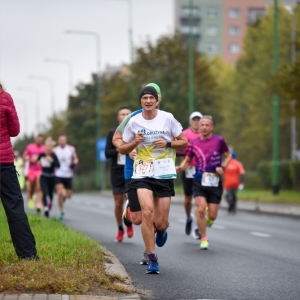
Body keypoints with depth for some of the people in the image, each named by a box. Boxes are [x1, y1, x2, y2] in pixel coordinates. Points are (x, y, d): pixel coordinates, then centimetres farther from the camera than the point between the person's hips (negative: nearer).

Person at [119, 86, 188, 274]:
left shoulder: (168, 118, -2)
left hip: (165, 174, 0)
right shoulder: (134, 122, 1)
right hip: (142, 174, 0)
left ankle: (161, 230, 40)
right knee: (147, 211, -22)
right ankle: (151, 258, -12)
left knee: (161, 222, 0)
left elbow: (184, 142, 5)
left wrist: (168, 143, -13)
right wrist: (135, 142, -10)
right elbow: (122, 149, 10)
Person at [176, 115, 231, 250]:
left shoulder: (219, 140, -2)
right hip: (199, 182, 0)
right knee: (200, 209, -17)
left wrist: (222, 167, -9)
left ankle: (208, 219, 38)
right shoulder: (193, 143, 2)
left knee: (212, 216, -2)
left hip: (215, 182, 0)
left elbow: (228, 155, 9)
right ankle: (203, 239, 0)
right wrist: (181, 167, -11)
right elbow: (187, 160, 11)